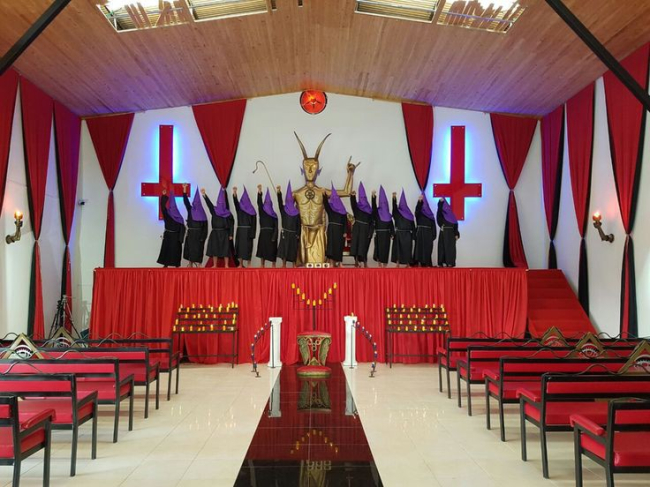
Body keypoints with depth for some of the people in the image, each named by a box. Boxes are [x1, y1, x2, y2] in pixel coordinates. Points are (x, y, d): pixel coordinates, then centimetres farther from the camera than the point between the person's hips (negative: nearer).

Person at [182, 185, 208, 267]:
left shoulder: (202, 214, 0)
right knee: (190, 248, 4)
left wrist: (203, 237, -11)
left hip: (199, 234, -2)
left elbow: (205, 228, -3)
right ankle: (190, 264, 11)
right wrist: (184, 190, -12)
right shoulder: (190, 210, 7)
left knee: (198, 249, -4)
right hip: (191, 233, 3)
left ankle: (198, 264, -2)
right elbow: (186, 201, -3)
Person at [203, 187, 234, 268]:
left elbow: (231, 224, -1)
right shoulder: (214, 210, 6)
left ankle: (226, 265, 3)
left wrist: (231, 235, -9)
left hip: (225, 233, -2)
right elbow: (209, 203, -8)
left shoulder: (228, 213, 2)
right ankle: (214, 265, 9)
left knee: (225, 249, -3)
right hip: (215, 233, 2)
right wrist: (204, 194, -24)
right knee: (214, 248, 2)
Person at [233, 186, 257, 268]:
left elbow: (254, 223, -3)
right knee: (240, 246, 3)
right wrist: (234, 192, -29)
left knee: (248, 247, -2)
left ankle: (248, 264, 6)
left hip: (248, 231, -3)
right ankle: (241, 264, 9)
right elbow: (235, 201, -11)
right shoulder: (239, 208, 7)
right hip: (240, 230, 3)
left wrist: (252, 233, -11)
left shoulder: (252, 211, 1)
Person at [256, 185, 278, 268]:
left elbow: (276, 228, -1)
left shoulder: (274, 215, 3)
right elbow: (259, 203, -8)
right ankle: (262, 265, 11)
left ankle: (273, 264, 9)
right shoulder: (262, 212, 7)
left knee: (272, 250, -1)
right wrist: (259, 191, -21)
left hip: (271, 234, -2)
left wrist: (274, 238, -13)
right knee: (262, 249, 3)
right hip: (263, 234, 2)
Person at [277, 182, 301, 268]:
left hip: (293, 233, 0)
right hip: (285, 232, 0)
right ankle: (284, 264, 3)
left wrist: (298, 234, -3)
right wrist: (279, 192, -30)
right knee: (283, 248, -3)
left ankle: (294, 264, 12)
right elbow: (280, 202, -15)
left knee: (293, 249, 3)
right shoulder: (283, 210, 3)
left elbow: (299, 225, 4)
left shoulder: (297, 212, 5)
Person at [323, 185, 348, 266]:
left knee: (338, 247, 2)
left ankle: (337, 262, 9)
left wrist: (345, 232, -4)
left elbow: (345, 222, 4)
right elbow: (325, 203, -15)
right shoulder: (329, 208, 5)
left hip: (340, 230, 1)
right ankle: (331, 263, -10)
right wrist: (324, 195, -32)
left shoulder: (343, 210, 6)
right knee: (331, 246, -8)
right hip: (331, 230, -1)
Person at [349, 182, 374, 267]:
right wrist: (352, 196, -39)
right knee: (356, 244, -6)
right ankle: (356, 260, -3)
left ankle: (364, 262, 4)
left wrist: (370, 233, -5)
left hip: (365, 229, 0)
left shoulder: (369, 210, 6)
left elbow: (371, 223, 3)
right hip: (357, 228, 1)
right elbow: (353, 203, -18)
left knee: (363, 246, -2)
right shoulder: (356, 207, 6)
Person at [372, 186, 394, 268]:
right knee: (379, 248, -4)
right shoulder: (376, 212, 2)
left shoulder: (388, 214, 11)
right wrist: (373, 197, -32)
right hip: (379, 234, -3)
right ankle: (380, 264, 9)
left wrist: (392, 234, 0)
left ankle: (384, 265, 9)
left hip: (386, 234, 3)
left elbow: (391, 225, 9)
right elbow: (374, 206, -17)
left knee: (385, 249, 2)